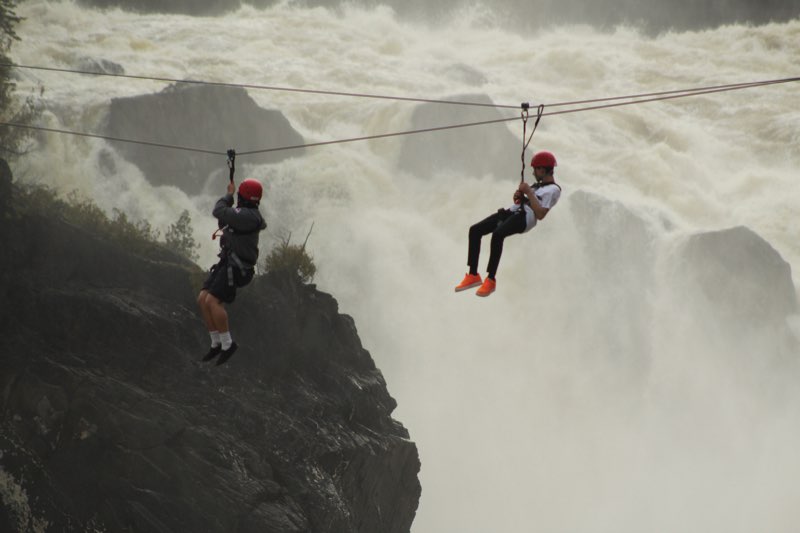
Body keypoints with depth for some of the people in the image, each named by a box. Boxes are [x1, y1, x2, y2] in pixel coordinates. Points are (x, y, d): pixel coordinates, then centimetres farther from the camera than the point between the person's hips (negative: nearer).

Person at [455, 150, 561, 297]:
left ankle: (490, 280, -33)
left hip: (524, 219, -10)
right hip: (512, 212, 10)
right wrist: (518, 196, 6)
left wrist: (529, 193, -9)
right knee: (475, 230, -7)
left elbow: (540, 214, -13)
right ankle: (473, 275, -6)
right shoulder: (538, 185, 27)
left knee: (497, 234, -37)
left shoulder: (553, 189, -1)